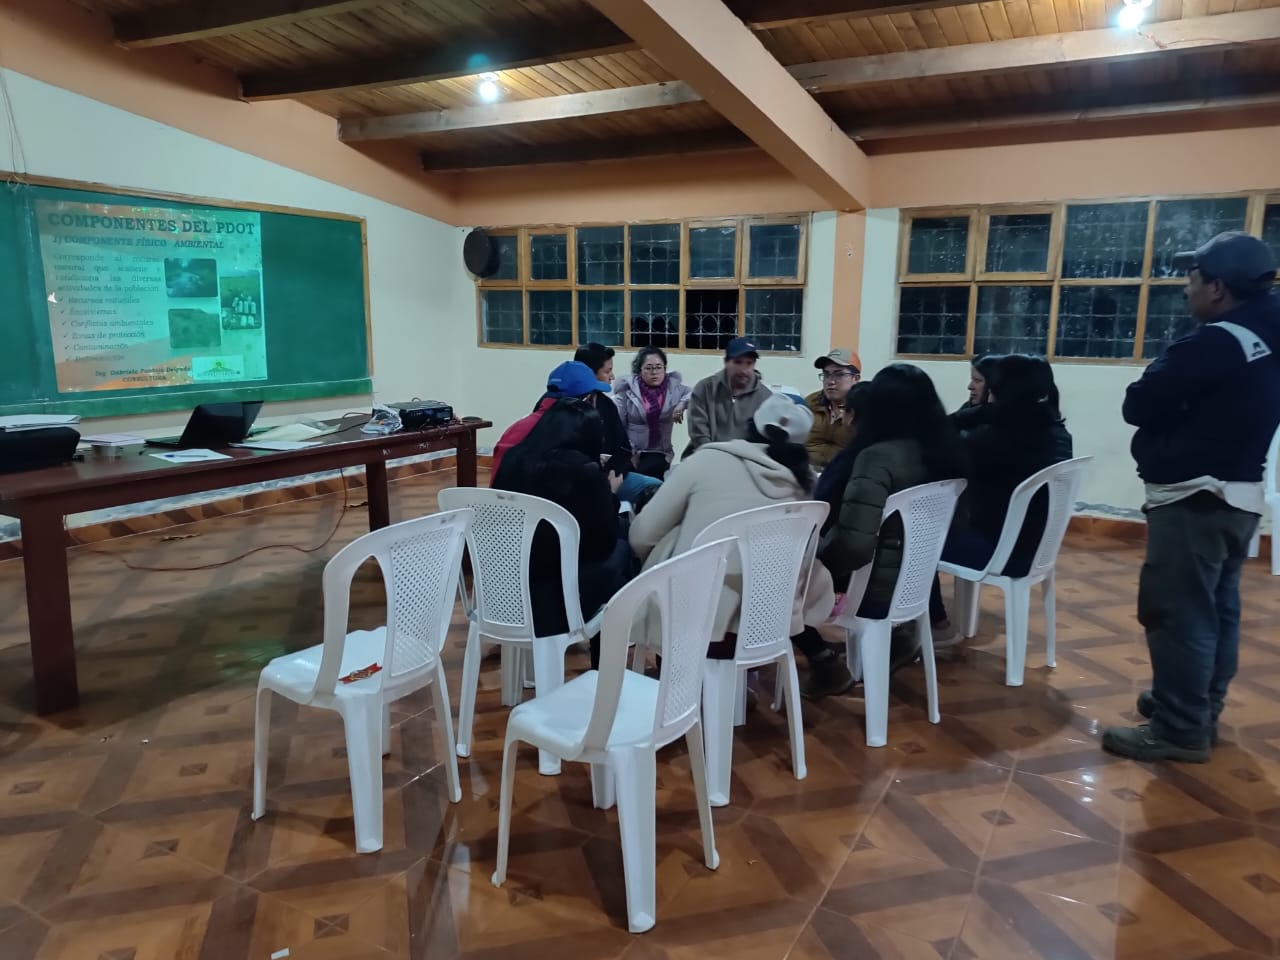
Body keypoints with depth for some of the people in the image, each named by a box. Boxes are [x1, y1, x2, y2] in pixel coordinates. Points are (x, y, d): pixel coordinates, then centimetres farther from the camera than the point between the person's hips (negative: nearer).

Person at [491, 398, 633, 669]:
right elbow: (603, 544, -4)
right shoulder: (586, 472, -15)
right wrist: (610, 494, 12)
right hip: (556, 603, -6)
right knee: (620, 550, 20)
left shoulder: (513, 459, 1)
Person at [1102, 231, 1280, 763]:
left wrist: (1167, 380, 0)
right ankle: (1201, 710, 28)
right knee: (1217, 608, 16)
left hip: (1193, 498, -10)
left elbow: (1139, 406, -16)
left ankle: (1179, 729, 3)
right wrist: (1181, 394, 5)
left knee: (1178, 612, -4)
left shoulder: (1215, 342, -21)